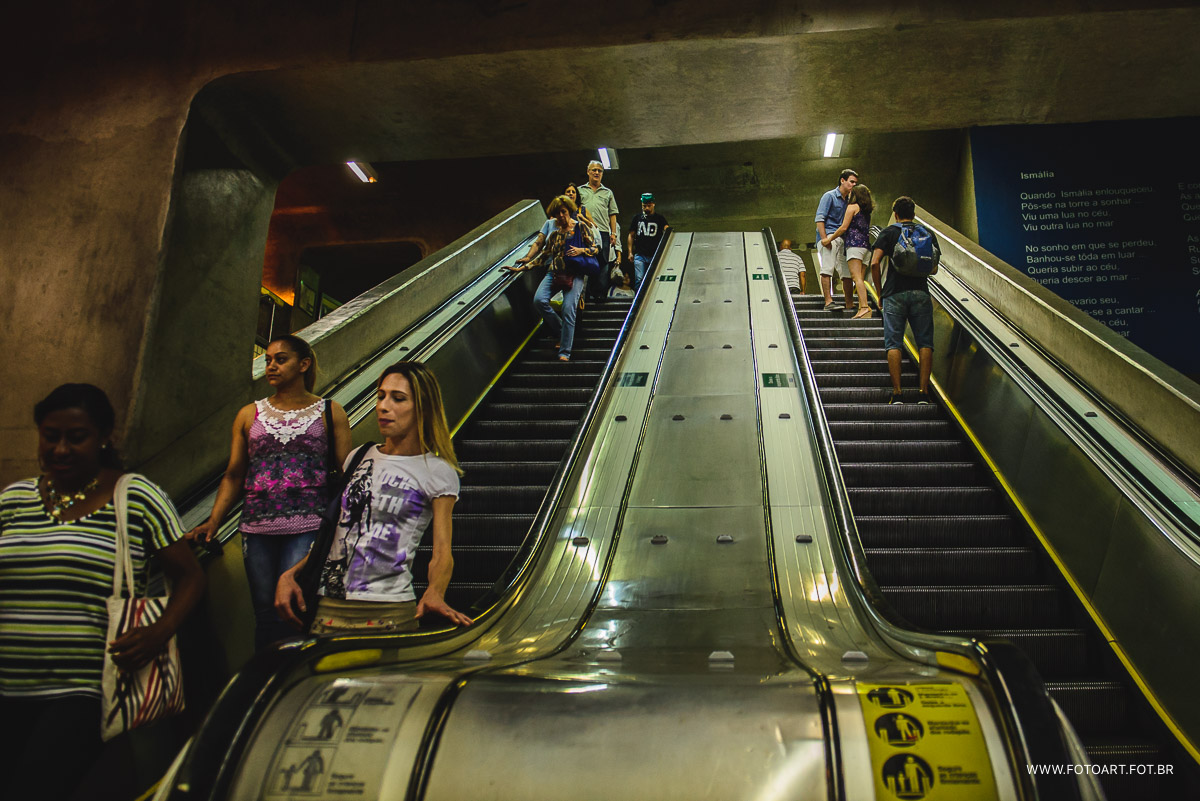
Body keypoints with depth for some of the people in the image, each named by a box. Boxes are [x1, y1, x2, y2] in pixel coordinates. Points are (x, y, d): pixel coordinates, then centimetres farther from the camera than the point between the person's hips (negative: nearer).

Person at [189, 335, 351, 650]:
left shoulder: (329, 412, 8)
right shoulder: (249, 415, 16)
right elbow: (234, 475, 15)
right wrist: (213, 521, 2)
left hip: (308, 526, -3)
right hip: (257, 528, 3)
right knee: (265, 610, 5)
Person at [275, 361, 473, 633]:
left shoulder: (437, 472, 0)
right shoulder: (359, 458, 14)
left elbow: (442, 552, -8)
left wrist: (434, 593, -28)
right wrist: (289, 575, 8)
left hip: (388, 612, -4)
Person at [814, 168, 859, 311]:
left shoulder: (849, 200, 22)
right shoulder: (829, 196, 0)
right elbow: (819, 218, -9)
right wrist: (825, 239, -19)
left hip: (842, 239, 7)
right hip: (828, 237, -7)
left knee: (847, 272, 4)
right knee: (827, 269, -14)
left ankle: (849, 304, 7)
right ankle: (828, 302, -17)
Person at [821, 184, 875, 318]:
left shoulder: (852, 207, 0)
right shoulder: (866, 210, 21)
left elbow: (844, 227, -6)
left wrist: (829, 239, 0)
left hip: (854, 243, -8)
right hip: (865, 245, 8)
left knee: (856, 276, -16)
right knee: (860, 278, 5)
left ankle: (864, 307, -27)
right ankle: (862, 306, -2)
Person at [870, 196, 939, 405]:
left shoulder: (888, 233, 7)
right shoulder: (928, 234, 14)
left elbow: (874, 263, -5)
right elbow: (934, 268, 14)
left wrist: (879, 293, 3)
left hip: (894, 293, -1)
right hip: (921, 292, 2)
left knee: (893, 343, -1)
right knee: (924, 343, 4)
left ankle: (897, 393, -8)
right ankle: (923, 393, -4)